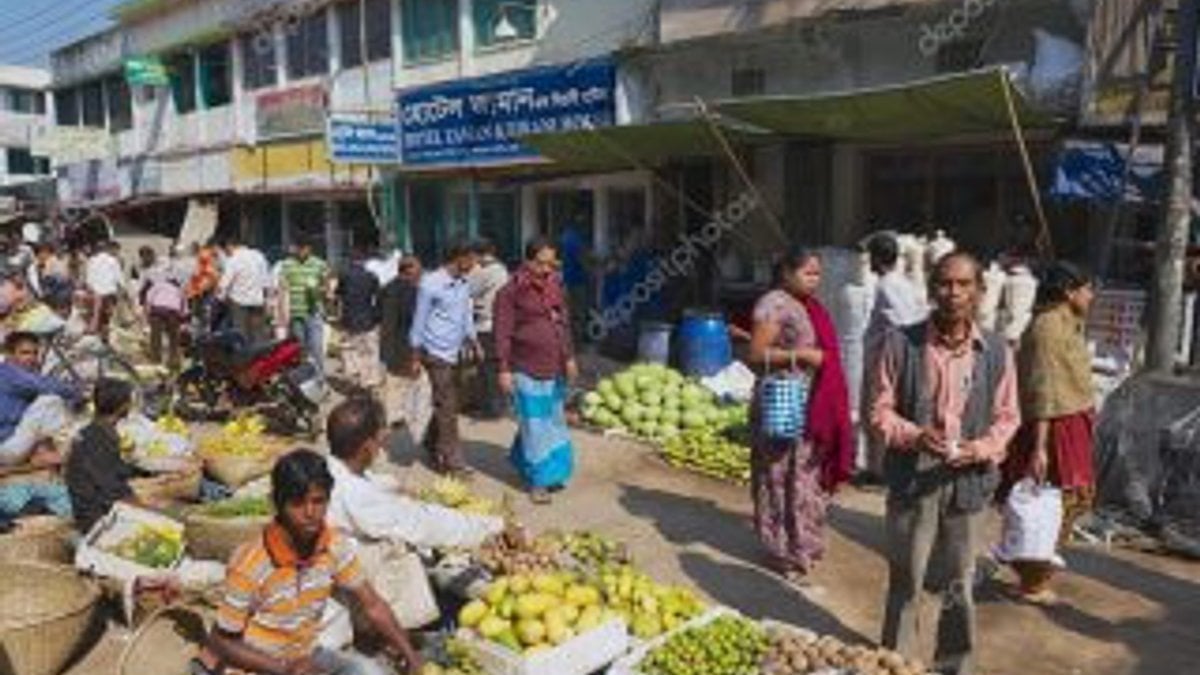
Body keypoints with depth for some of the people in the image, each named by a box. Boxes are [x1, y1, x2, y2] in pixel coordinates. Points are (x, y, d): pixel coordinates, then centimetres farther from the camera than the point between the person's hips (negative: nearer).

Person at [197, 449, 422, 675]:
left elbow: (372, 605, -3)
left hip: (302, 657, 5)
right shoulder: (250, 565, -26)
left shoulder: (336, 547, -12)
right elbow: (220, 642, -16)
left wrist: (410, 654, -14)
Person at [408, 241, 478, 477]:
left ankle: (432, 444, 34)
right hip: (437, 352, -7)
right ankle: (452, 460, 3)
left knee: (446, 404, 15)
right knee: (447, 407, -4)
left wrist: (471, 339, 3)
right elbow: (419, 320, -9)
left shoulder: (463, 284, 7)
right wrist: (416, 357, -6)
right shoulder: (431, 284, -14)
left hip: (455, 352, 7)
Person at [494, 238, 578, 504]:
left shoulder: (555, 285, 7)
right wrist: (504, 369, -14)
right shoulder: (511, 292, -12)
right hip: (528, 371, -7)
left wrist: (569, 357, 15)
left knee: (553, 421, 16)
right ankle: (538, 480, 13)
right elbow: (503, 333, -12)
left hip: (554, 369, 7)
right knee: (534, 425, 1)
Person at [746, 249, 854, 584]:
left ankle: (802, 543, 29)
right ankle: (786, 551, 10)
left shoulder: (809, 306, 13)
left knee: (808, 477, 16)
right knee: (785, 479, 0)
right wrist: (800, 355, -24)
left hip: (813, 407, 9)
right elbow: (757, 354, -18)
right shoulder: (774, 304, -13)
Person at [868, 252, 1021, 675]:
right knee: (905, 581, 11)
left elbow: (1007, 416, 6)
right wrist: (914, 436, -21)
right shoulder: (901, 343, -7)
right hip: (912, 478, -1)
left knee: (960, 585, 14)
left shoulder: (997, 352, -1)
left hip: (968, 480, 2)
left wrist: (983, 448, -13)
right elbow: (880, 410, -3)